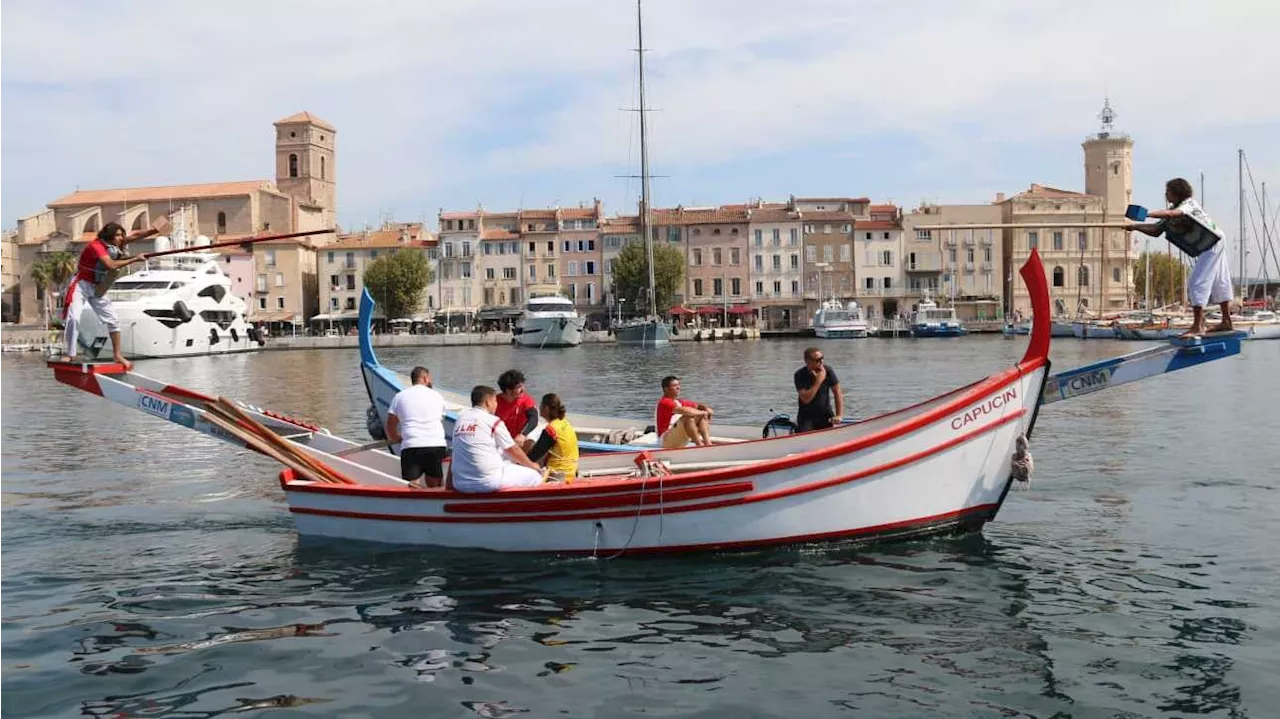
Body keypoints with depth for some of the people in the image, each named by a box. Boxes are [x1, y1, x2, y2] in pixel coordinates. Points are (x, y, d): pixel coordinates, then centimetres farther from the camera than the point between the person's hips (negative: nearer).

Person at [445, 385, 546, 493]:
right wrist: (532, 465, 22)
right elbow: (514, 451, 5)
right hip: (488, 483, -7)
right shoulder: (493, 421, -4)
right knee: (535, 475, 7)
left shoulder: (459, 420, 11)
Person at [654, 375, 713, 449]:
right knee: (688, 418, -30)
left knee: (702, 417, 2)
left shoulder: (680, 402, 15)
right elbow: (684, 411, -27)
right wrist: (702, 412, -16)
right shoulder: (664, 402, -13)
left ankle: (708, 443, -18)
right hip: (666, 441, -9)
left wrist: (707, 409, -5)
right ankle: (700, 445, -30)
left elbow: (698, 405, 18)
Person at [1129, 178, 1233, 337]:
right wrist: (1136, 227, -8)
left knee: (1197, 283, -15)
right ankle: (1226, 322, 25)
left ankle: (1197, 326, -17)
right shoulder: (1171, 212, 7)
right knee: (1219, 282, 16)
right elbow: (1156, 231, 5)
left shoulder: (1189, 203, -18)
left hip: (1213, 244, -10)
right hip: (1205, 248, 10)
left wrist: (1146, 214, -47)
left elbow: (1173, 214, -40)